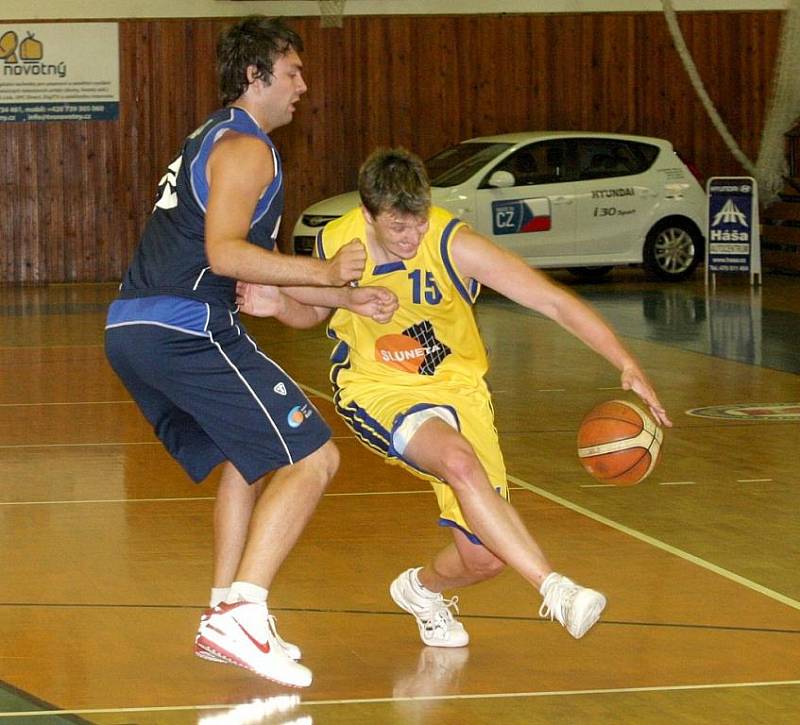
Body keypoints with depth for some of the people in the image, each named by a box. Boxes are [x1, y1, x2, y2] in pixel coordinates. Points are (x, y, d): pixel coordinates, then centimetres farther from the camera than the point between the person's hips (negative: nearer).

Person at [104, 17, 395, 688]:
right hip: (188, 331, -10)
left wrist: (346, 297, 20)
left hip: (131, 331, 10)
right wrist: (325, 272, -17)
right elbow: (225, 252, -19)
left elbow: (254, 271, 27)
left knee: (249, 458, 25)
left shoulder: (214, 140, 26)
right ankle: (241, 613, -16)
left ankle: (225, 618, 21)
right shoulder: (245, 147, -5)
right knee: (313, 457, -8)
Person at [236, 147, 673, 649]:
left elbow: (557, 303, -23)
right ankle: (554, 588, -37)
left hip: (456, 386, 1)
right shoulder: (336, 245, -13)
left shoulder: (454, 245, -22)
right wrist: (278, 305, -13)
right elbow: (313, 310, 11)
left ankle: (423, 589, 32)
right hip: (377, 390, -1)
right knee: (460, 461, -36)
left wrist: (628, 366, -33)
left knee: (485, 558, -4)